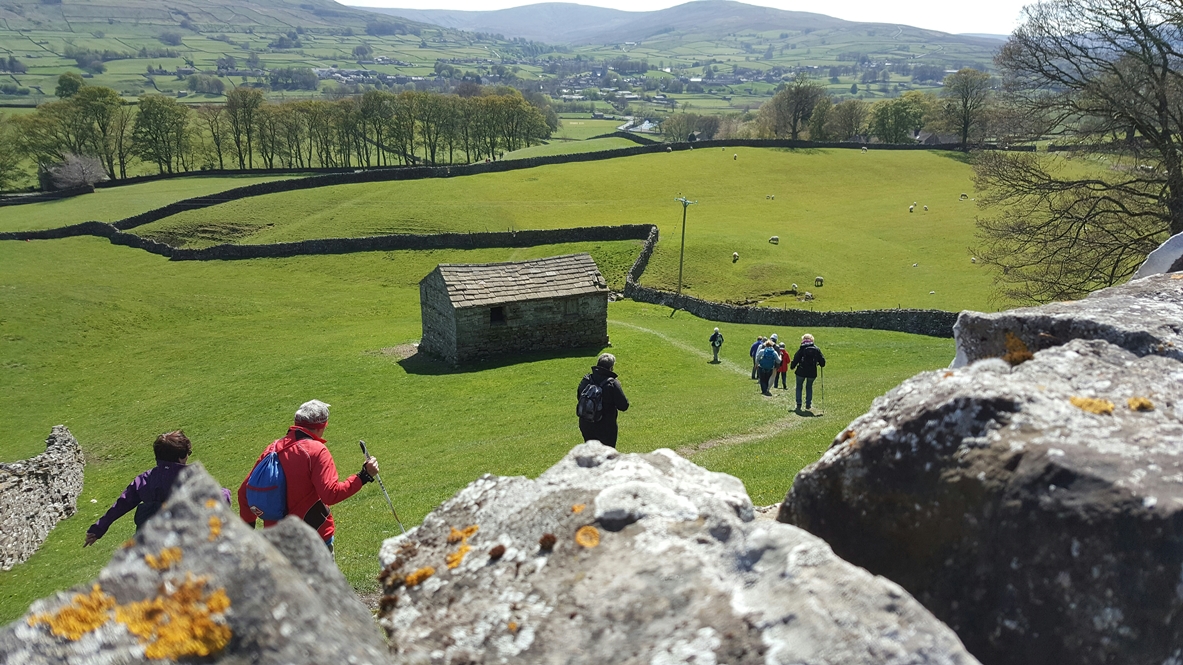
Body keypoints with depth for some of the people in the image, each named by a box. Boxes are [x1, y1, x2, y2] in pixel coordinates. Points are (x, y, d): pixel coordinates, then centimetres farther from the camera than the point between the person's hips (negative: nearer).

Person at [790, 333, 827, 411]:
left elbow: (796, 359, -7)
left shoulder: (802, 349, -7)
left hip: (801, 372, -2)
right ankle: (808, 404, 13)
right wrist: (821, 364, 25)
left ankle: (798, 404, 7)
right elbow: (822, 360, 3)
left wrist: (792, 366, 9)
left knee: (799, 387, 14)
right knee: (809, 387, 18)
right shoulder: (816, 349, 1)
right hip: (812, 372, 2)